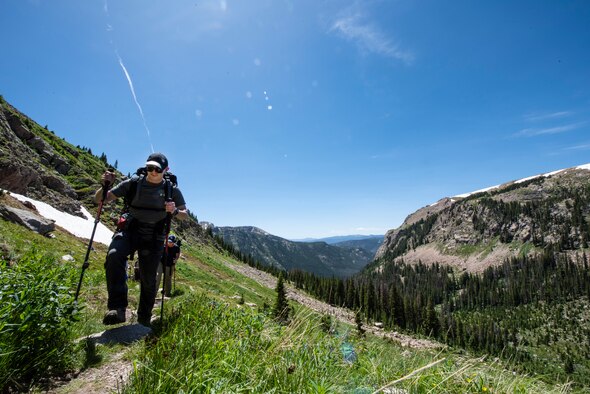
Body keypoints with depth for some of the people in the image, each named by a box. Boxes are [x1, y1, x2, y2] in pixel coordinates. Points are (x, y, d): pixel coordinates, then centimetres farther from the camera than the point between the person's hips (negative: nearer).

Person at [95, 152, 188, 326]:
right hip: (129, 229, 1)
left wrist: (174, 211, -18)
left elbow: (185, 215, 5)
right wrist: (105, 186, -18)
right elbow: (100, 199, 4)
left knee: (148, 279, 3)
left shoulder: (172, 190, -2)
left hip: (153, 237, 0)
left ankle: (144, 319, 27)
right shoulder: (133, 183, -2)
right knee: (114, 256, -31)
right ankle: (118, 309, -26)